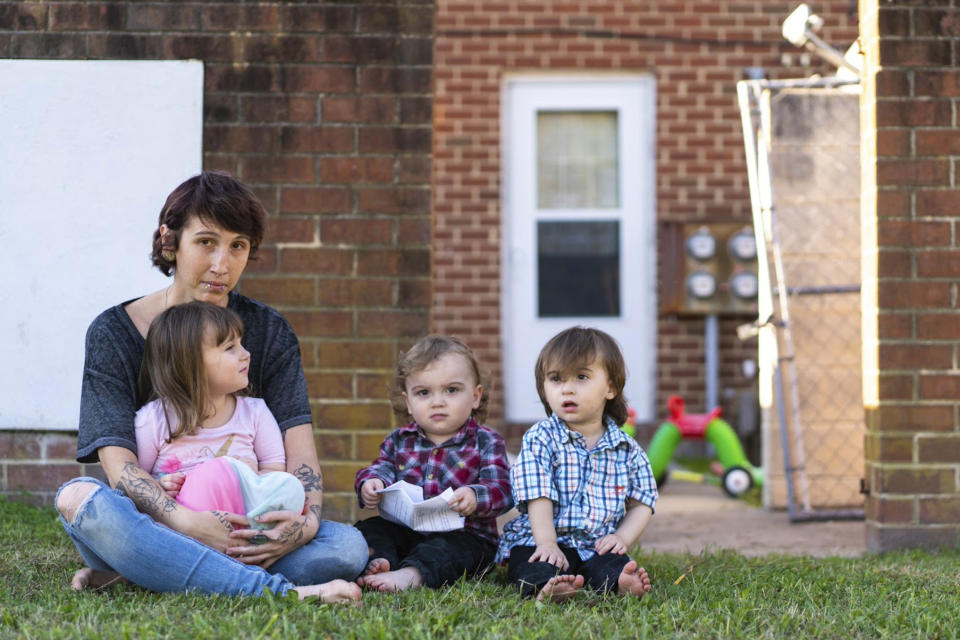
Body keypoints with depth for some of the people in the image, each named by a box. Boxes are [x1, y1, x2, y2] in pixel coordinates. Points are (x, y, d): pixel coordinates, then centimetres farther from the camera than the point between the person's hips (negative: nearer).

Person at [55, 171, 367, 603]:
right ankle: (283, 591, -44)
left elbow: (297, 440, -5)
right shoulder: (113, 334, -1)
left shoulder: (269, 332, 6)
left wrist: (307, 520, -28)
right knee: (79, 498, -34)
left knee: (349, 547, -25)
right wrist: (186, 522, -33)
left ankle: (138, 570, -25)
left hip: (245, 531, 2)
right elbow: (118, 462, -13)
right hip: (150, 525, -2)